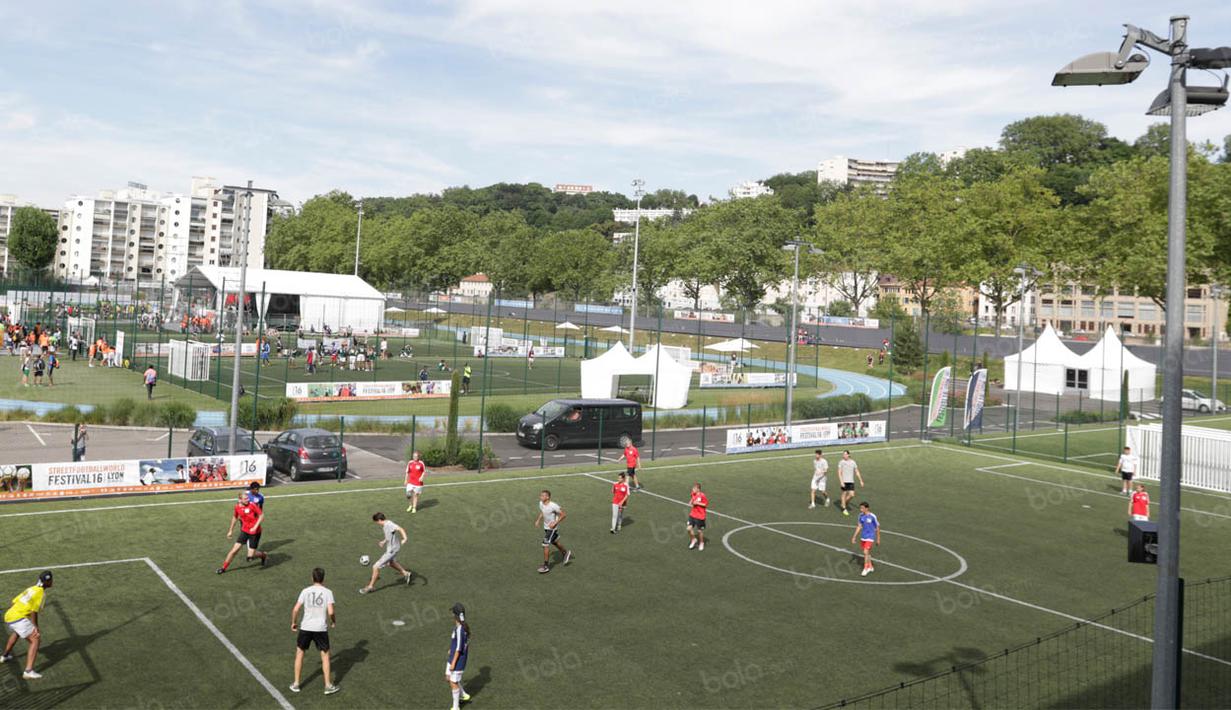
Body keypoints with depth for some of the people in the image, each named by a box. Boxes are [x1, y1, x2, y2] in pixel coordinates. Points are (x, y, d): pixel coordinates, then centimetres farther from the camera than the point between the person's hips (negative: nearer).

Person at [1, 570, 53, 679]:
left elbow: (15, 601, 20)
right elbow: (34, 612, -14)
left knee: (16, 633, 41)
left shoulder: (31, 589, 16)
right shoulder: (41, 593, -9)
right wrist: (36, 628, -6)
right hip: (18, 618, -10)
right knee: (35, 640, -11)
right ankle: (28, 671, -23)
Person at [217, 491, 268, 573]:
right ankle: (224, 567, 17)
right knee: (234, 549, -1)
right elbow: (235, 517, 17)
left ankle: (264, 556, 27)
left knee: (251, 555, -4)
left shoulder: (252, 505, -17)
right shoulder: (237, 506, -2)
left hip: (254, 532, -4)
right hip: (245, 531, 4)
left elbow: (262, 515, -13)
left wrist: (255, 527, -23)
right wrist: (231, 530, 22)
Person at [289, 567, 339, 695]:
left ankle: (296, 684, 23)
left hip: (305, 627, 1)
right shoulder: (327, 592, -6)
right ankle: (328, 686, 13)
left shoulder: (305, 591, -2)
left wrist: (293, 623, 11)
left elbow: (296, 609, -5)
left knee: (299, 653, 19)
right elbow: (330, 612, -14)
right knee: (325, 656, 11)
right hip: (321, 628, -1)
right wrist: (334, 622, 6)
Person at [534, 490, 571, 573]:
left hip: (552, 528, -8)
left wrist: (555, 523, -23)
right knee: (555, 542, 24)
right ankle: (566, 553, 48)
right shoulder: (541, 503, -7)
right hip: (546, 527, 8)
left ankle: (546, 566, 1)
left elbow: (563, 514, -19)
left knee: (545, 545, -10)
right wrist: (538, 520, 2)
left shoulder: (553, 506, -28)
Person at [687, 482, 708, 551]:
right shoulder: (693, 494, 1)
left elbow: (706, 505, -12)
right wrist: (691, 502, -5)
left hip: (700, 516, -5)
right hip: (692, 515, 5)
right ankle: (693, 539, 22)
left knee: (700, 531, 7)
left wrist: (698, 503, -20)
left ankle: (701, 543, 30)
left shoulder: (702, 496, -17)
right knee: (689, 528, -4)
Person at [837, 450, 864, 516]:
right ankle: (844, 509, 11)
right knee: (844, 494, 0)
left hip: (851, 481, 3)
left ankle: (845, 503, 24)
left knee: (852, 495, -4)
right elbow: (839, 473, -7)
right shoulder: (841, 462, -4)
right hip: (844, 481, -3)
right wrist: (841, 482, -16)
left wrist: (861, 481, 11)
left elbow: (857, 472, 14)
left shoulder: (853, 462, 7)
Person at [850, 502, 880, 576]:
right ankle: (870, 567, 33)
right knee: (867, 552, 17)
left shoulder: (872, 516, -17)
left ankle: (865, 569, -4)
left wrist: (878, 539, -2)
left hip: (870, 537, -6)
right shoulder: (861, 515, 0)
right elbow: (859, 527, 10)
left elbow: (877, 528, -7)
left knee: (866, 552, -13)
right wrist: (854, 537, 8)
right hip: (863, 536, 6)